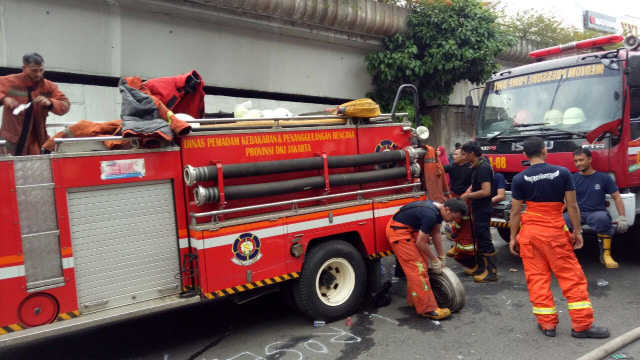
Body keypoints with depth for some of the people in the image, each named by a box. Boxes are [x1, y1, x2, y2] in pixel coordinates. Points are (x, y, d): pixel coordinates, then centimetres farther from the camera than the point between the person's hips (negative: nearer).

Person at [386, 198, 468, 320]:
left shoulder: (439, 209, -1)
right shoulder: (430, 215, -30)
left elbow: (436, 233, 9)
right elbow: (421, 243, -21)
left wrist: (441, 257, 12)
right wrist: (434, 260, -7)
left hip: (409, 228, 10)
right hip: (398, 231, -10)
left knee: (421, 263, 15)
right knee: (417, 268, -10)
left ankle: (413, 300, 27)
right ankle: (428, 309, -5)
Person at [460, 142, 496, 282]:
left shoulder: (483, 168, -20)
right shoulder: (477, 167, 11)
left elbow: (486, 191, -27)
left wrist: (468, 196, -17)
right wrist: (468, 194, 13)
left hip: (482, 211, -10)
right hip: (477, 209, 10)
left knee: (485, 239, -4)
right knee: (478, 238, 17)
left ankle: (491, 272, 3)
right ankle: (480, 267, 28)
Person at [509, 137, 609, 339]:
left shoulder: (519, 179, -5)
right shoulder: (563, 173, -5)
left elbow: (515, 211, -3)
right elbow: (572, 205, -3)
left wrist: (513, 237, 6)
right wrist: (577, 232, 7)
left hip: (530, 232, 1)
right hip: (555, 231, 0)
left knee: (537, 278, 7)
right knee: (572, 277, 9)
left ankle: (547, 324, 12)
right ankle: (582, 325, 12)